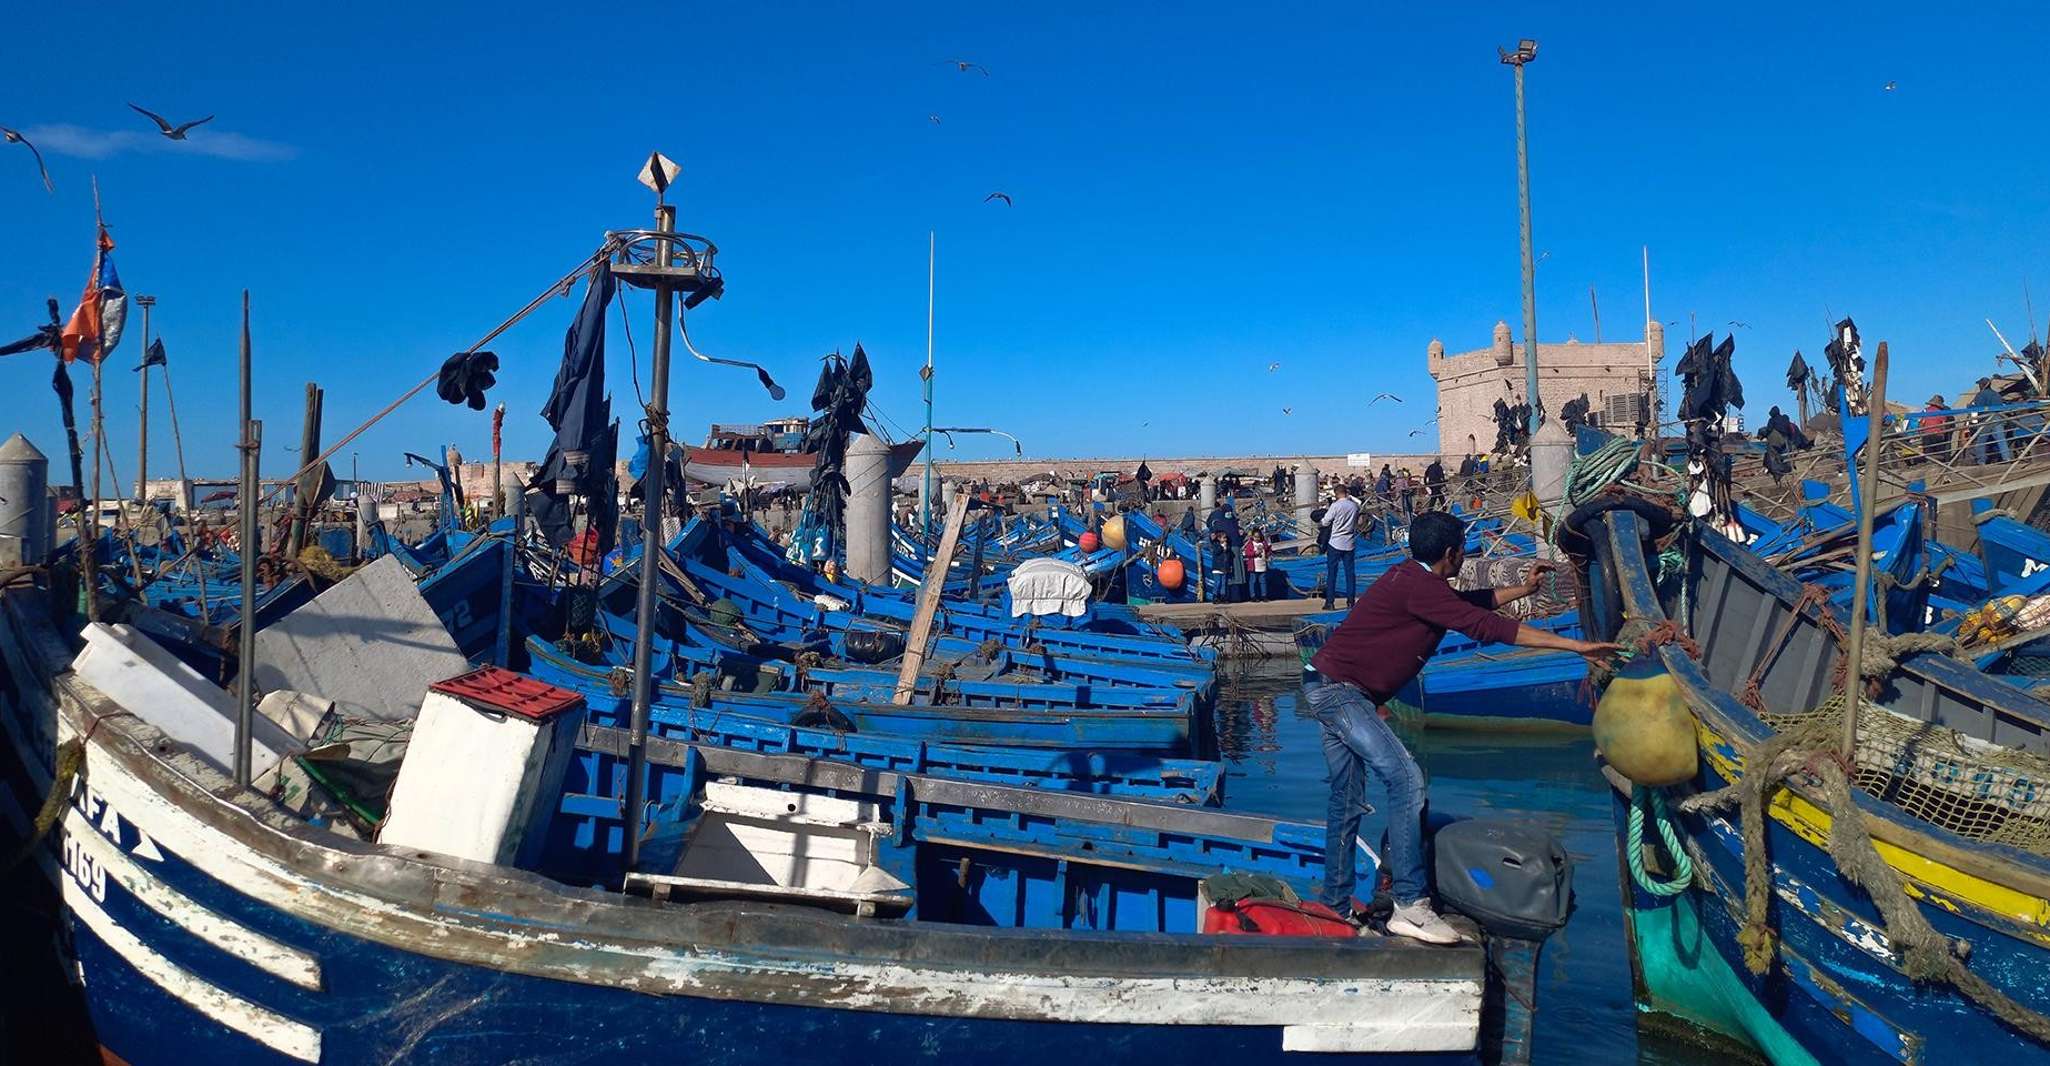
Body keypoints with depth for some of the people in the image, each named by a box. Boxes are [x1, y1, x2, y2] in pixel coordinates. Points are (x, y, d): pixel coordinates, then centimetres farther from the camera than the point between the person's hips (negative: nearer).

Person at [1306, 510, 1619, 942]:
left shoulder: (1415, 579, 14)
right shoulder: (1418, 586, -18)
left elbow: (1469, 601, 30)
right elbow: (1487, 626, -21)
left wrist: (1524, 588, 35)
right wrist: (1576, 646, -18)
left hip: (1333, 690, 11)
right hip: (1339, 687, -11)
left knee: (1347, 801, 13)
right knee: (1404, 779, -15)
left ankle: (1335, 906, 21)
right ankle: (1411, 906, -13)